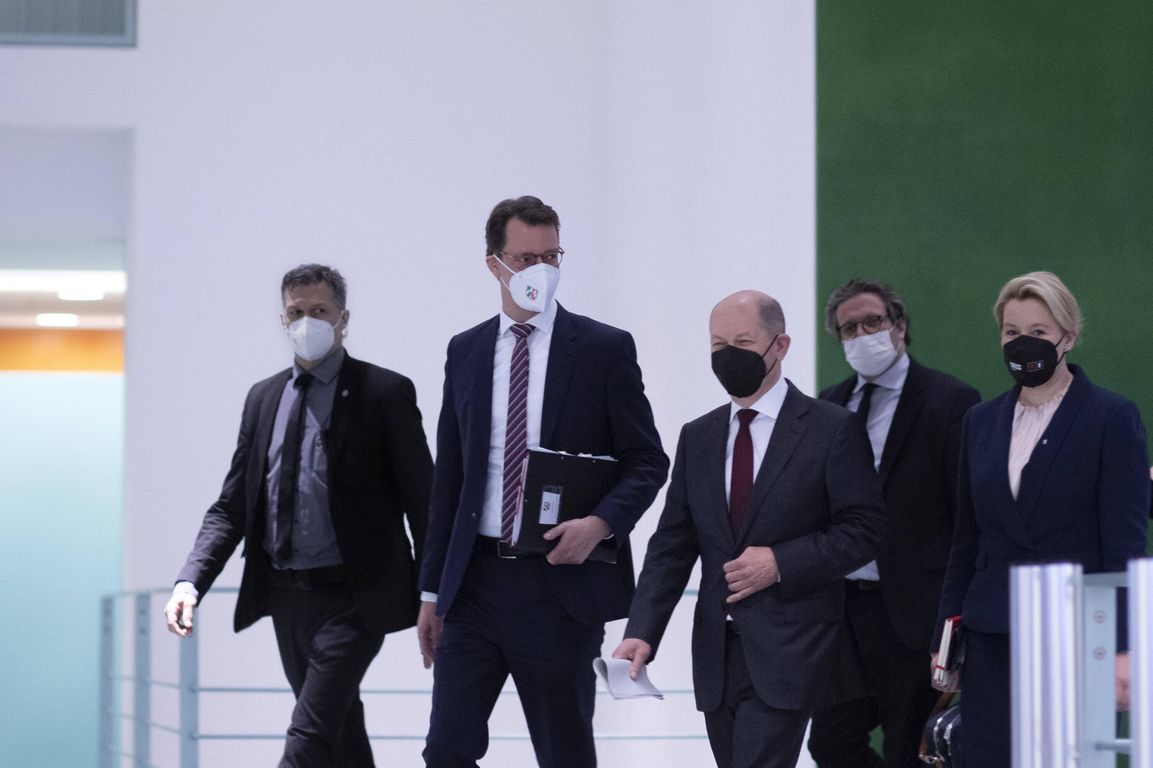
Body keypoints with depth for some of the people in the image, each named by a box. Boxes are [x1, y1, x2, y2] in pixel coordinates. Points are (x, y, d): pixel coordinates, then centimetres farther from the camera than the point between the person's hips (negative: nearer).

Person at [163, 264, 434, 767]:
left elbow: (422, 500, -4)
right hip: (287, 597, 6)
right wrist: (191, 579, -5)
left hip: (352, 597, -6)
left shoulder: (385, 393, -4)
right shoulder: (263, 398, 12)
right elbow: (231, 506, 11)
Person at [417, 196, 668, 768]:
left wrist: (601, 523, -19)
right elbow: (448, 477, 13)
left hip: (562, 582, -3)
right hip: (475, 583, 3)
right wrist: (432, 590, 9)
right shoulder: (466, 352, 10)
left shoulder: (604, 349, -1)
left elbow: (647, 461, 0)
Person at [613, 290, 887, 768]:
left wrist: (781, 563, -15)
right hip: (717, 653, 6)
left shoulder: (832, 429, -3)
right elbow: (672, 545, 9)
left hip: (788, 652, -5)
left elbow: (864, 530, -4)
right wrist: (642, 633, -4)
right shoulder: (698, 437, 13)